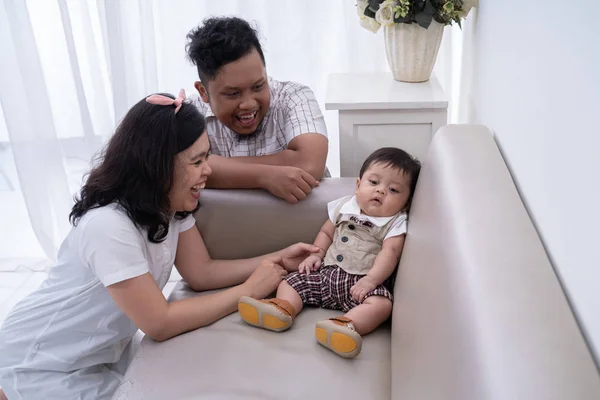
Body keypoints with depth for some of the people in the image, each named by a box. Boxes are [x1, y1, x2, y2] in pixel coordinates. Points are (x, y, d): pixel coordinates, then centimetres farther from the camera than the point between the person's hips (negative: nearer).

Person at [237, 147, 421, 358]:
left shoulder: (396, 223, -3)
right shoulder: (344, 206, 10)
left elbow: (390, 253, -15)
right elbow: (326, 232, 20)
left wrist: (370, 280, -29)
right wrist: (316, 255, 3)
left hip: (363, 282, -5)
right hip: (328, 272, 5)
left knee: (382, 304, -34)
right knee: (291, 282, -6)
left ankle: (346, 326, -57)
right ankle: (283, 309, -33)